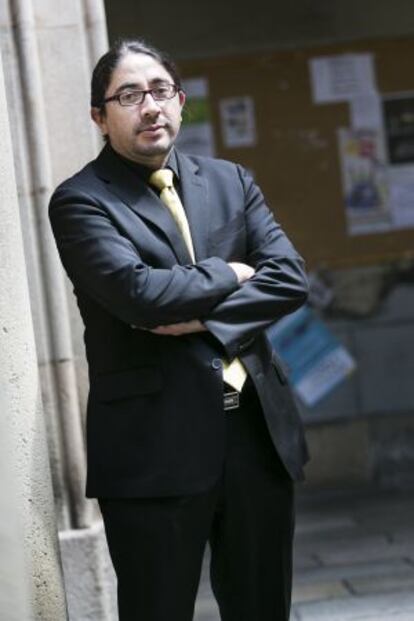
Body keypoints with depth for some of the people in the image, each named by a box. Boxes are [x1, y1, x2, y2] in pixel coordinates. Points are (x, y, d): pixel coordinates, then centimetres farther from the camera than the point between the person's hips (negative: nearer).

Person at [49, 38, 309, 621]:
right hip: (155, 447, -5)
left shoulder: (230, 181, 12)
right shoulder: (80, 201, -4)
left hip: (259, 431, 5)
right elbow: (138, 291, -20)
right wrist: (227, 275, -4)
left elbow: (290, 277, 1)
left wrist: (204, 318, -13)